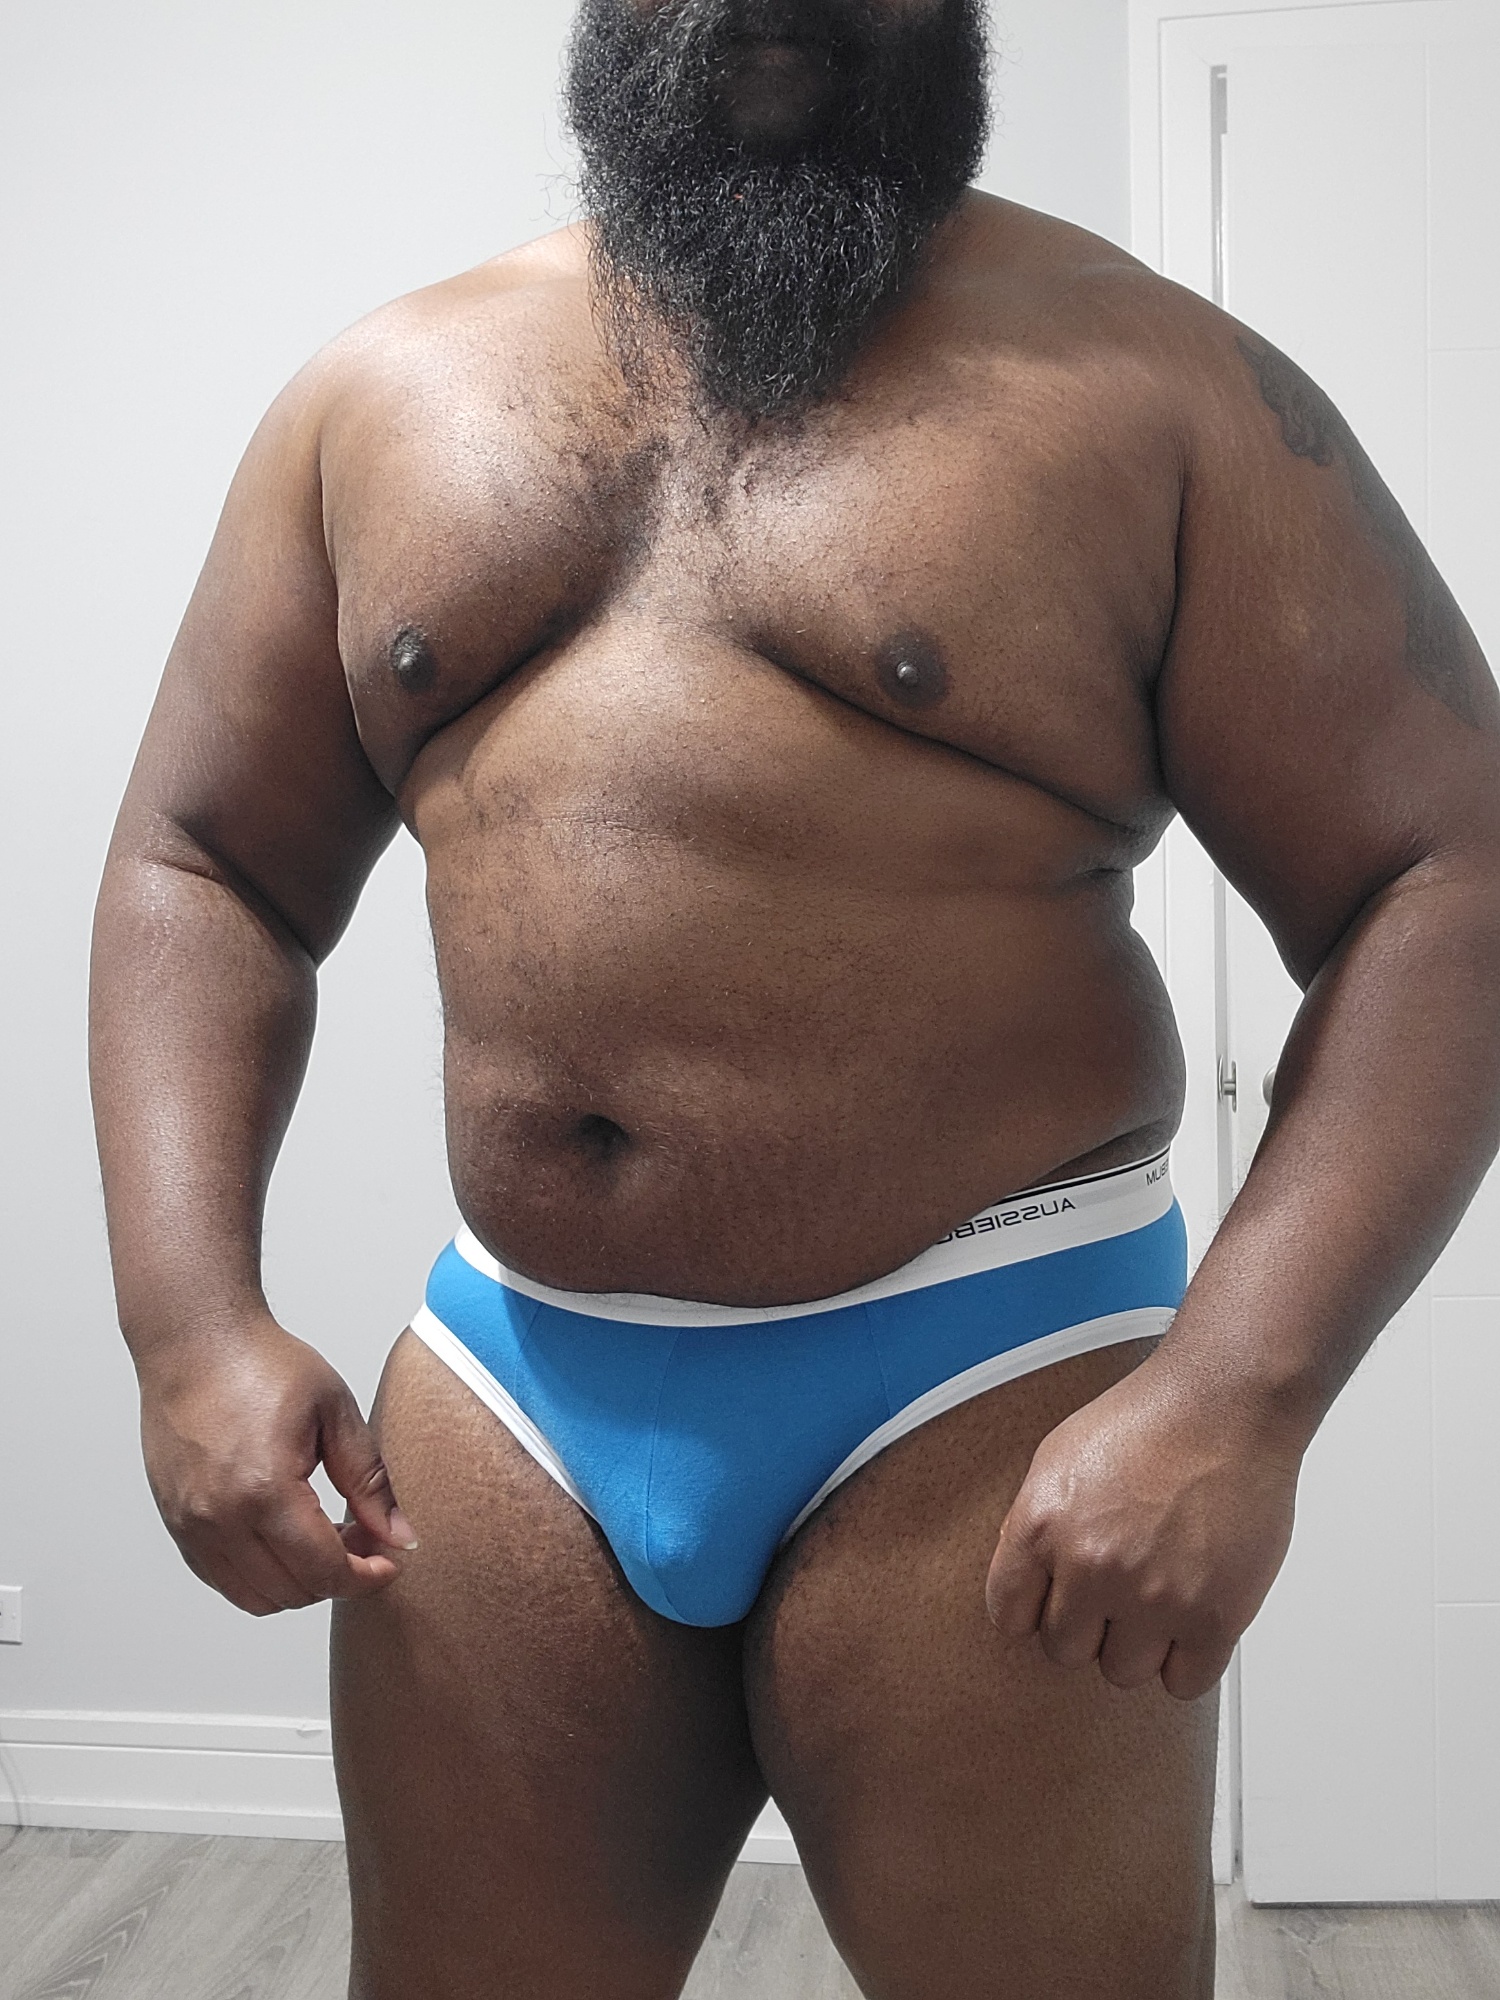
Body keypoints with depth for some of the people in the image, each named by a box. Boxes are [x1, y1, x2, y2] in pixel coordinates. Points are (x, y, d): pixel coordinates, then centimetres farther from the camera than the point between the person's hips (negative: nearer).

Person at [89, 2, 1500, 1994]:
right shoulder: (381, 400, 9)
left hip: (982, 1379, -3)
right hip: (511, 1382, 4)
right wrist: (191, 1320, -3)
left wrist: (1235, 1393, -19)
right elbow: (203, 867, 10)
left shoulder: (1156, 385, -3)